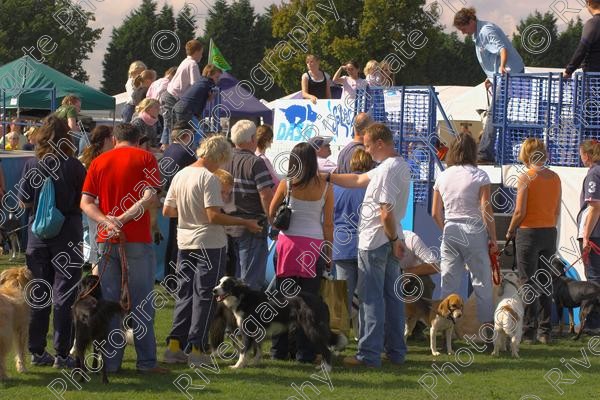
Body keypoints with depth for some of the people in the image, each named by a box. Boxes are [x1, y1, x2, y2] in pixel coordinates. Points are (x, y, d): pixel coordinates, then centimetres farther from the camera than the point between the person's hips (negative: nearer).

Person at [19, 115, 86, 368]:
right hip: (67, 237, -2)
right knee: (63, 295, 2)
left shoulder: (31, 165, -4)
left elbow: (25, 202, 0)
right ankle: (62, 354, 2)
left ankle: (37, 351, 16)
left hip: (38, 236, 2)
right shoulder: (73, 166, -10)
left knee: (39, 295, 12)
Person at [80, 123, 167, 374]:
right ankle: (146, 361, 2)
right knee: (141, 301, 2)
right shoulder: (145, 158, 0)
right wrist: (123, 218, -12)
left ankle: (110, 361, 7)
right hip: (137, 239, -3)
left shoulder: (99, 162, 10)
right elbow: (150, 197, -13)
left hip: (106, 240, 3)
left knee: (108, 301, 7)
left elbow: (86, 203, 0)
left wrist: (108, 222, -12)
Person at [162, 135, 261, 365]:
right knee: (204, 296, 0)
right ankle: (197, 349, 0)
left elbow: (167, 211, 11)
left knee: (184, 294, 13)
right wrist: (245, 223, -16)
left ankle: (175, 345, 9)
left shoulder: (180, 176, 6)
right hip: (209, 243, -7)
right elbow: (213, 216, -22)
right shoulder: (209, 178, -16)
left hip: (185, 243, 7)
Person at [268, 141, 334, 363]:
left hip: (288, 242, 0)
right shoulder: (325, 187, -2)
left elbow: (270, 213, 9)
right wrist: (329, 253, 10)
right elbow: (328, 224, 2)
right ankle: (304, 351, 3)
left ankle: (279, 349, 12)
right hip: (314, 243, 0)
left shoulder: (287, 184, -2)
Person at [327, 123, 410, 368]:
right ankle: (396, 351, 17)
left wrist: (393, 239, -15)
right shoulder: (399, 166, 13)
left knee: (371, 297, -6)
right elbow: (358, 180, 21)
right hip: (390, 240, 10)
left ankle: (369, 354, -5)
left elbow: (386, 211, -24)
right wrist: (328, 177, 20)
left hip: (375, 240, -10)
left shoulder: (388, 169, -19)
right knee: (391, 295, 13)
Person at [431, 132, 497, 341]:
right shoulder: (479, 176, -6)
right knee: (482, 283, 3)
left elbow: (435, 213, 8)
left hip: (450, 232, 4)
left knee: (449, 284, 8)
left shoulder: (442, 177, 6)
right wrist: (493, 239, -1)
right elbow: (486, 211, -9)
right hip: (474, 232, -4)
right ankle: (487, 325, 3)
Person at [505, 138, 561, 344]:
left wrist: (510, 231, 1)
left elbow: (520, 212, -14)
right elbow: (557, 210, 9)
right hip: (550, 233, 5)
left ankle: (528, 332, -1)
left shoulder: (526, 178, -12)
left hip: (529, 232, -5)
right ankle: (545, 331, 12)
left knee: (527, 283, 0)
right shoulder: (555, 178, 5)